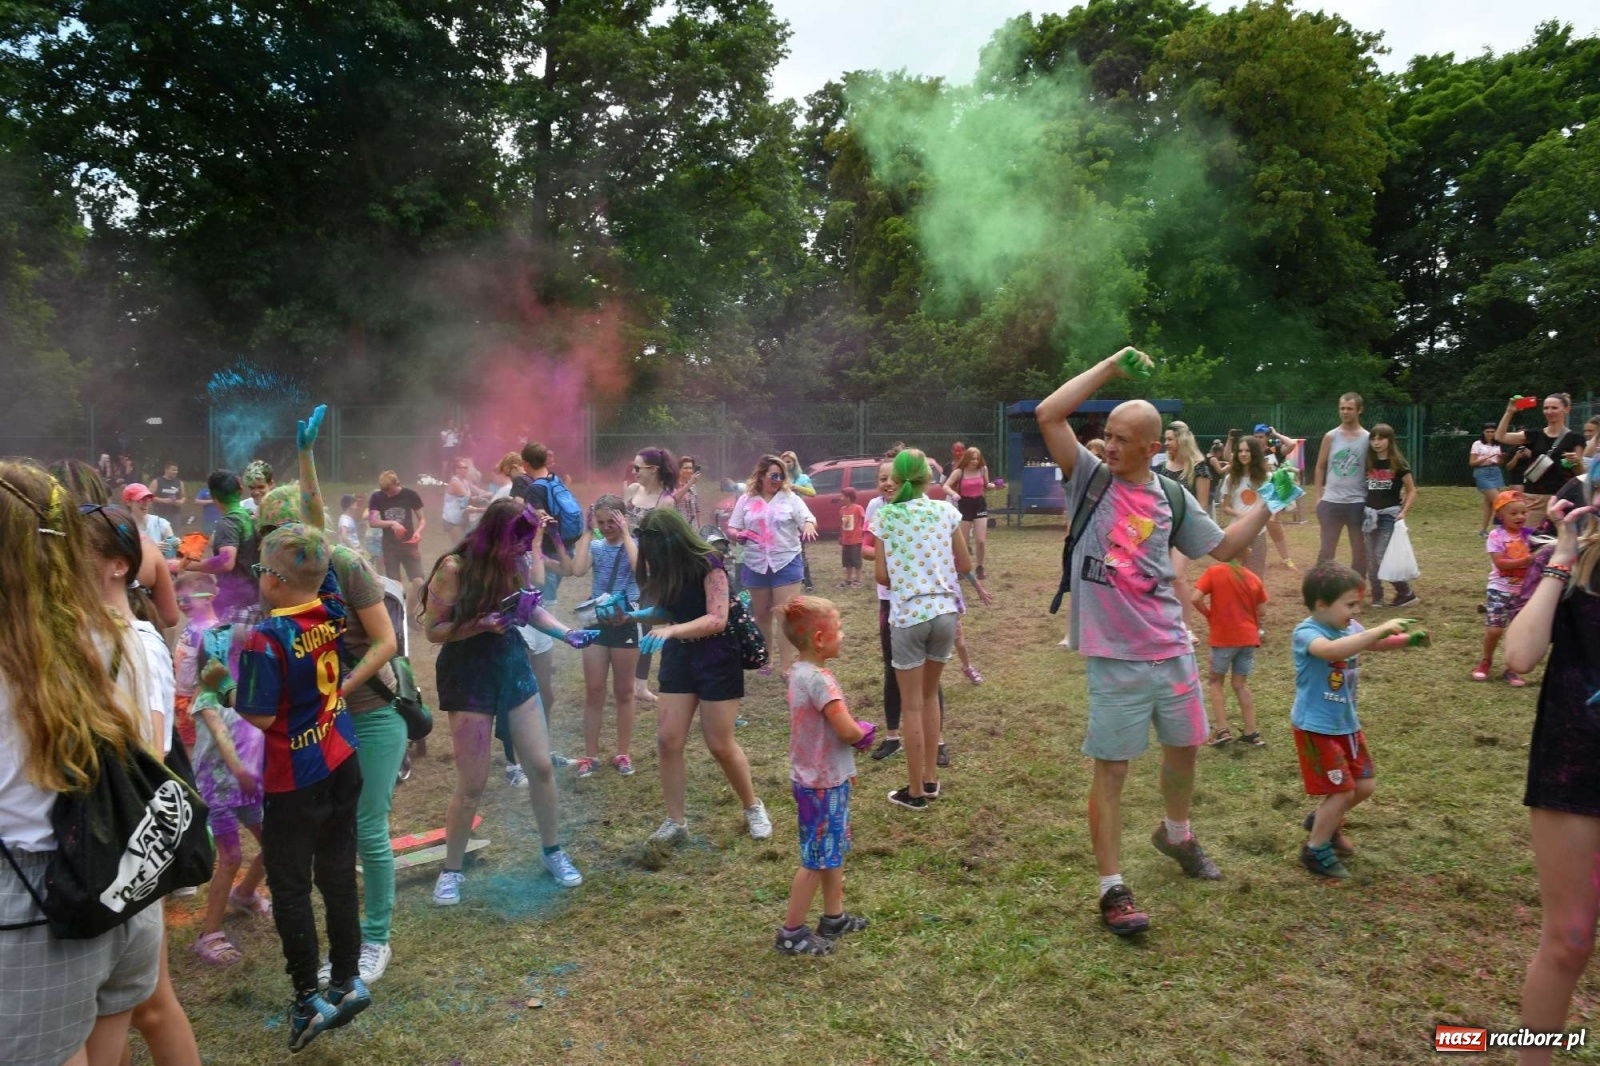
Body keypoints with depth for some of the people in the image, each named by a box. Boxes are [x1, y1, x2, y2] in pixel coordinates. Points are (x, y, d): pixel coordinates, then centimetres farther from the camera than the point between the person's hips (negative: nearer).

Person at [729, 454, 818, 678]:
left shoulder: (790, 498, 1)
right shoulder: (746, 500, 6)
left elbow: (808, 519, -7)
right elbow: (731, 529, 9)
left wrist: (808, 526, -31)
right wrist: (736, 534, -15)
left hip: (786, 563, -2)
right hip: (755, 565, 3)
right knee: (761, 614, 14)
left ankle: (787, 667, -3)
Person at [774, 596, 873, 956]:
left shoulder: (801, 672, 4)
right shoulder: (819, 679, -26)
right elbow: (848, 730, -27)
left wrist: (855, 733, -3)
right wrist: (864, 733, -6)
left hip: (824, 778, 9)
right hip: (822, 784, -9)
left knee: (835, 849, 21)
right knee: (817, 858, 3)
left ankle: (834, 916, 35)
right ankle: (791, 933, 15)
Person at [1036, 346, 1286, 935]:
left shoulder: (1172, 499, 5)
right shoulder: (1090, 480, -5)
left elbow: (1223, 547, 17)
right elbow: (1048, 414, -17)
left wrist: (1266, 506, 7)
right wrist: (1110, 367, -15)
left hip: (1172, 650, 5)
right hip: (1115, 658, -5)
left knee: (1183, 747, 22)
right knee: (1111, 768, -1)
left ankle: (1176, 835, 50)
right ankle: (1113, 889, 9)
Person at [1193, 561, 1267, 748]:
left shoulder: (1214, 572, -9)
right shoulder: (1253, 578, 3)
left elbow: (1196, 599, -18)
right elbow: (1259, 612, 8)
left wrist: (1210, 615, -1)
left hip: (1223, 637, -4)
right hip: (1248, 637, 4)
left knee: (1215, 682, 12)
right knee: (1241, 685, 14)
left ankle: (1223, 730, 3)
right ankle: (1251, 733, 13)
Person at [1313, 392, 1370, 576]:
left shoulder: (1368, 438, 0)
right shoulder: (1330, 437, 2)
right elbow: (1320, 467, 8)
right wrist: (1319, 496, 2)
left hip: (1358, 502, 0)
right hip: (1331, 501, 0)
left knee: (1360, 550, 7)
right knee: (1327, 549, 6)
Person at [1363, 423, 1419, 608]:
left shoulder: (1398, 464, -6)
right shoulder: (1369, 463, 7)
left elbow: (1412, 491, -3)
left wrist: (1404, 512, -13)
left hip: (1389, 515, -5)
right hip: (1370, 515, 5)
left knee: (1382, 558, -11)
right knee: (1371, 559, 4)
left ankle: (1406, 593, 3)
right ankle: (1377, 597, 13)